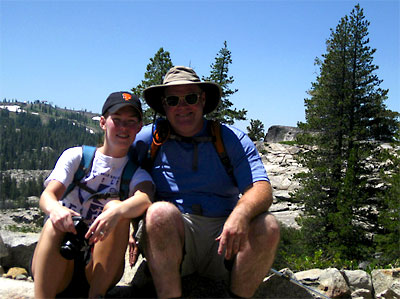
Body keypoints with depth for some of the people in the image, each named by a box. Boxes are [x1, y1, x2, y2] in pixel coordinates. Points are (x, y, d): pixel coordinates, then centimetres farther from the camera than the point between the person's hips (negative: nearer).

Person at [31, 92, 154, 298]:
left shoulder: (135, 171, 5)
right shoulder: (76, 156, 6)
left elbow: (146, 197, -19)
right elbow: (47, 195, -10)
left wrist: (116, 211, -41)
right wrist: (55, 208, -35)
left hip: (98, 269, 1)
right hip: (56, 265, 0)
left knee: (116, 207, -24)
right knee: (56, 222, -30)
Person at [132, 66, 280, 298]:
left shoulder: (233, 140, 4)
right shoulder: (148, 139, 6)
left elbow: (262, 190, -8)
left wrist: (240, 214, -32)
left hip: (222, 238, 1)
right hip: (171, 238, 0)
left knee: (267, 226, -26)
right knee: (161, 212, -32)